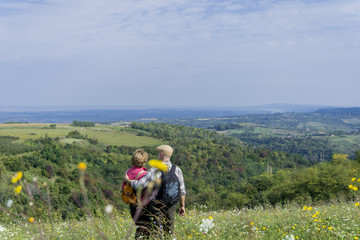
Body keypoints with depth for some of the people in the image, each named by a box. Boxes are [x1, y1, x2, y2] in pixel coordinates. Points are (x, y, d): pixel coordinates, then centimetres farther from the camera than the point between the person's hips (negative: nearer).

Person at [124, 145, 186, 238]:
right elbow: (182, 191, 4)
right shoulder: (177, 170, -1)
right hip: (171, 206, 4)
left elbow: (139, 185, -14)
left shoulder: (154, 171, -15)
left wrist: (128, 180, 5)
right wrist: (182, 206, 15)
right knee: (169, 233, 15)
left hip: (156, 205, -4)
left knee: (157, 234, 1)